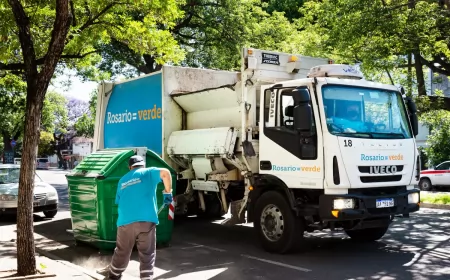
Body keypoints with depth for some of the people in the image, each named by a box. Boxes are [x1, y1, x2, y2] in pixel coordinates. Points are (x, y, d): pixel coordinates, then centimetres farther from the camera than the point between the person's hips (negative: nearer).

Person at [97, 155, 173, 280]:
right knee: (147, 253, 6)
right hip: (146, 220, -4)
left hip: (125, 221, 4)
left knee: (122, 251, 21)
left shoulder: (122, 180, 21)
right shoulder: (148, 172, 8)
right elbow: (165, 173, -11)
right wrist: (167, 193, -3)